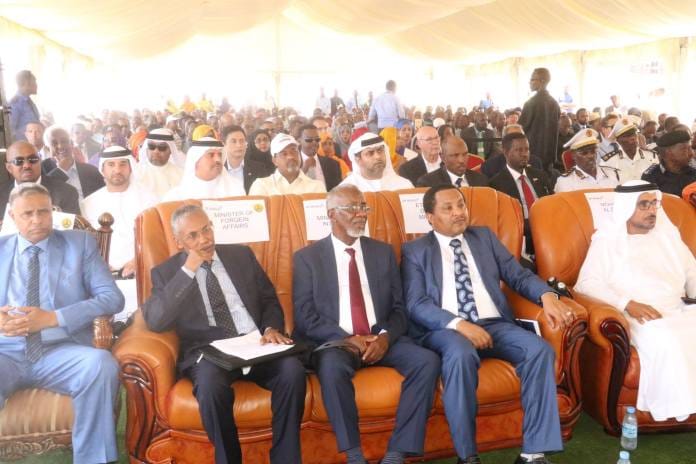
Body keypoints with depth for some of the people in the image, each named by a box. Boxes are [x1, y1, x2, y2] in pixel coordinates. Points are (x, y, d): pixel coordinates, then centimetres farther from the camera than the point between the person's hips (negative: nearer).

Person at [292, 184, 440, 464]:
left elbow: (399, 308, 11)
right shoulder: (307, 258, 5)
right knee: (332, 367, -37)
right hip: (335, 342, -3)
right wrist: (345, 339, -17)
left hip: (382, 339, 3)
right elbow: (304, 317, -3)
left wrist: (385, 336, -11)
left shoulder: (383, 252, 14)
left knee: (428, 361, -24)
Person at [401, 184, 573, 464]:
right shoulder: (415, 250, 8)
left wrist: (547, 295, -9)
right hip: (446, 329, -4)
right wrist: (459, 324, -21)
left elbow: (518, 275, 13)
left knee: (540, 349, -24)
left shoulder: (485, 237, 20)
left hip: (494, 324, 4)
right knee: (461, 354, -37)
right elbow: (416, 305, -4)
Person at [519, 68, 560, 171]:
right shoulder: (555, 103, 8)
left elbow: (521, 128, -9)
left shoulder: (531, 103, -13)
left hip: (533, 152, -7)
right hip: (549, 152, 7)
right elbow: (554, 129, 14)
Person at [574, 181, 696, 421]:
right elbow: (587, 283, -7)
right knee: (664, 340, -35)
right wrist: (628, 304, -20)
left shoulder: (668, 234, 20)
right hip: (638, 318, -5)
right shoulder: (607, 240, 4)